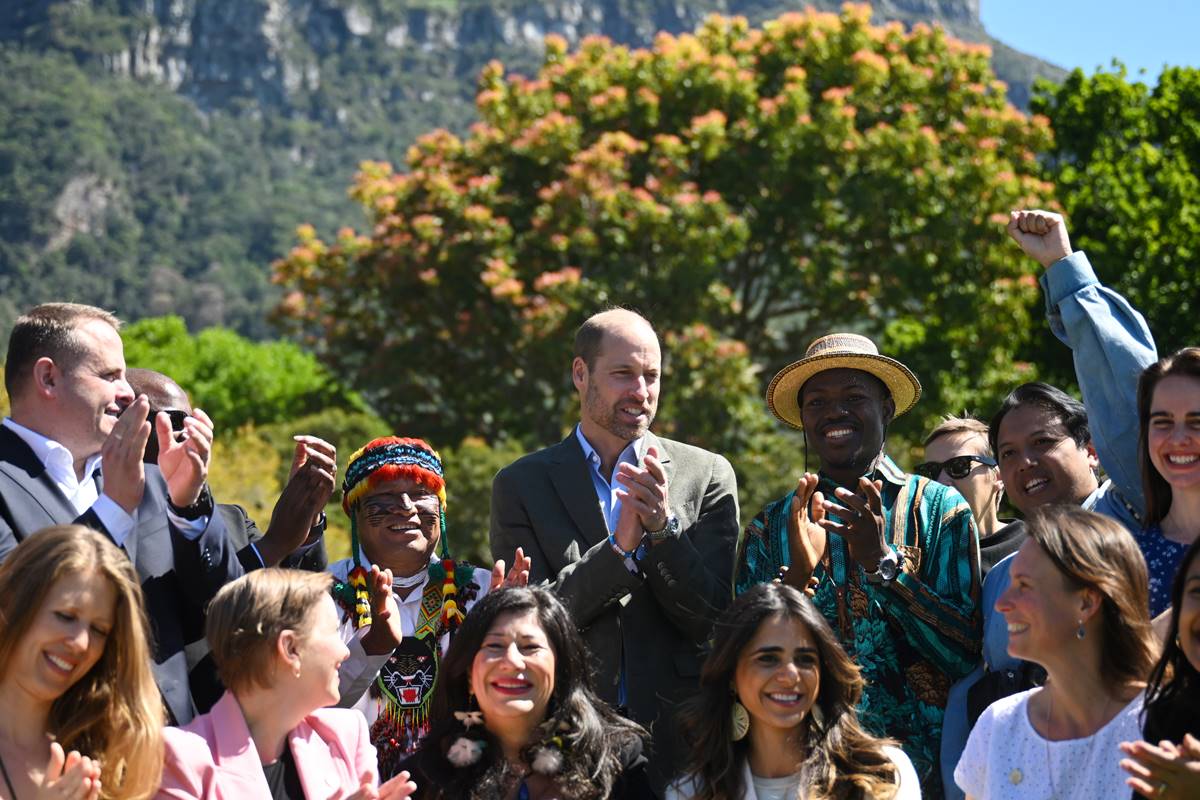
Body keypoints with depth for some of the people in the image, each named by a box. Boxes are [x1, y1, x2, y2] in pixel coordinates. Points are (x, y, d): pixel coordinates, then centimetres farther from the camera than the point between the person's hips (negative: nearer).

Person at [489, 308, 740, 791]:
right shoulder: (522, 484, 3)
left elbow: (715, 621, -1)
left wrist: (664, 527, -16)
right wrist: (619, 546, -17)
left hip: (679, 734, 1)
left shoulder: (708, 475, 4)